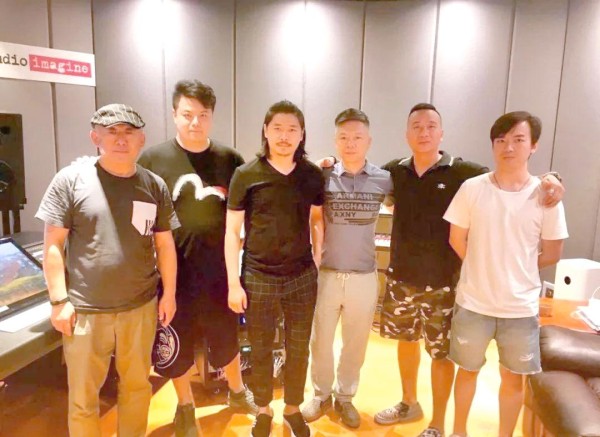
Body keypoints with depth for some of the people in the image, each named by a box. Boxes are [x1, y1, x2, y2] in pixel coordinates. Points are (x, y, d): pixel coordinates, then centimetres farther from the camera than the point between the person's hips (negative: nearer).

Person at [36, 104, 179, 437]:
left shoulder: (155, 186, 1)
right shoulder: (71, 179, -5)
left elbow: (165, 245, 7)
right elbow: (53, 245, -4)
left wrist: (169, 294, 5)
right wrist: (59, 300, -7)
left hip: (141, 307, 2)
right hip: (84, 309, -2)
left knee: (137, 386, 19)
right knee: (83, 395, 13)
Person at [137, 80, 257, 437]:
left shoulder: (230, 159, -2)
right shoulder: (152, 159, -6)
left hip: (218, 269, 1)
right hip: (173, 270, -1)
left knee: (226, 336, 18)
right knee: (176, 343, 14)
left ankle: (238, 392, 43)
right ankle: (186, 406, 39)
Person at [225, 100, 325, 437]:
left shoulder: (314, 175, -1)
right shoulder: (246, 175, -8)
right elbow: (232, 231, -5)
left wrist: (317, 261, 5)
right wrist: (234, 282, -7)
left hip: (303, 277, 2)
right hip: (258, 278, -2)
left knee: (299, 348, 15)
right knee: (261, 349, 14)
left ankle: (293, 409, 38)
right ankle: (264, 410, 37)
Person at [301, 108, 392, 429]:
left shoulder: (383, 180, -4)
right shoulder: (322, 177, -6)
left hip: (364, 277, 1)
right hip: (326, 274, 0)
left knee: (355, 344, 15)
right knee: (320, 342, 14)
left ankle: (345, 396, 38)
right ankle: (321, 395, 37)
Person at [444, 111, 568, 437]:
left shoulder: (545, 196, -7)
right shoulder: (472, 189, -8)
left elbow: (551, 254, 1)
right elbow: (457, 240, 1)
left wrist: (516, 270, 2)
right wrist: (483, 270, 3)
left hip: (521, 307, 0)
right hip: (473, 302, 0)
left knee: (513, 377, 17)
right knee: (468, 370, 18)